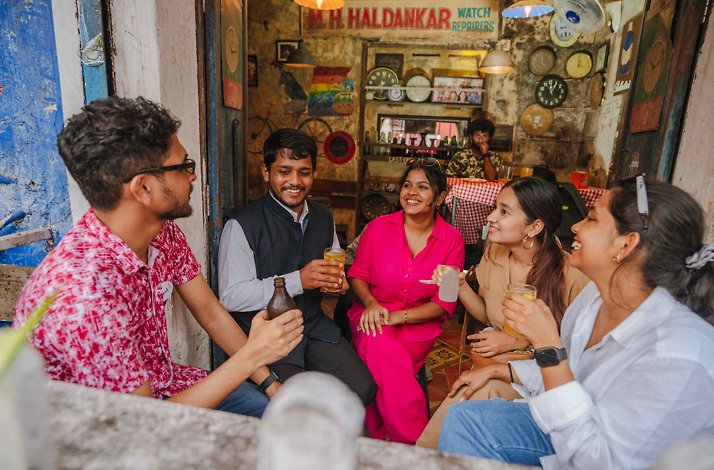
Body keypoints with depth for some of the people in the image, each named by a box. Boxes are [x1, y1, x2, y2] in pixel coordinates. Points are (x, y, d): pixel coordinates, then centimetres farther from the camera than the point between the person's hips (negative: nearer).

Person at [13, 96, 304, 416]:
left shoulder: (163, 232, -11)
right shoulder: (84, 296, -36)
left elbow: (211, 314, -2)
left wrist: (268, 383, -4)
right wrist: (252, 354, -27)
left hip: (158, 383, 7)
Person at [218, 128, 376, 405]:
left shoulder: (324, 218, 9)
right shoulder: (242, 226, -12)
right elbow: (230, 297, -17)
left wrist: (337, 281, -4)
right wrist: (297, 281, -25)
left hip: (315, 326, 5)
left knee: (363, 390, -11)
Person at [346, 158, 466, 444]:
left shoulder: (452, 240, -1)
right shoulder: (378, 227, 0)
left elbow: (445, 302, -3)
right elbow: (357, 273, 7)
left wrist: (399, 316, -17)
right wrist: (371, 303, -16)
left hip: (419, 324, -1)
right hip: (372, 316, 1)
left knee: (382, 358, -31)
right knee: (381, 347, -33)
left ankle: (381, 436, -8)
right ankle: (416, 445, -18)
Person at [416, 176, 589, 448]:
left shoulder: (570, 274, -19)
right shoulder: (494, 252, -3)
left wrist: (516, 342, -17)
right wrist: (459, 285, -9)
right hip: (492, 359, 4)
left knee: (483, 389, -30)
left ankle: (426, 452, -6)